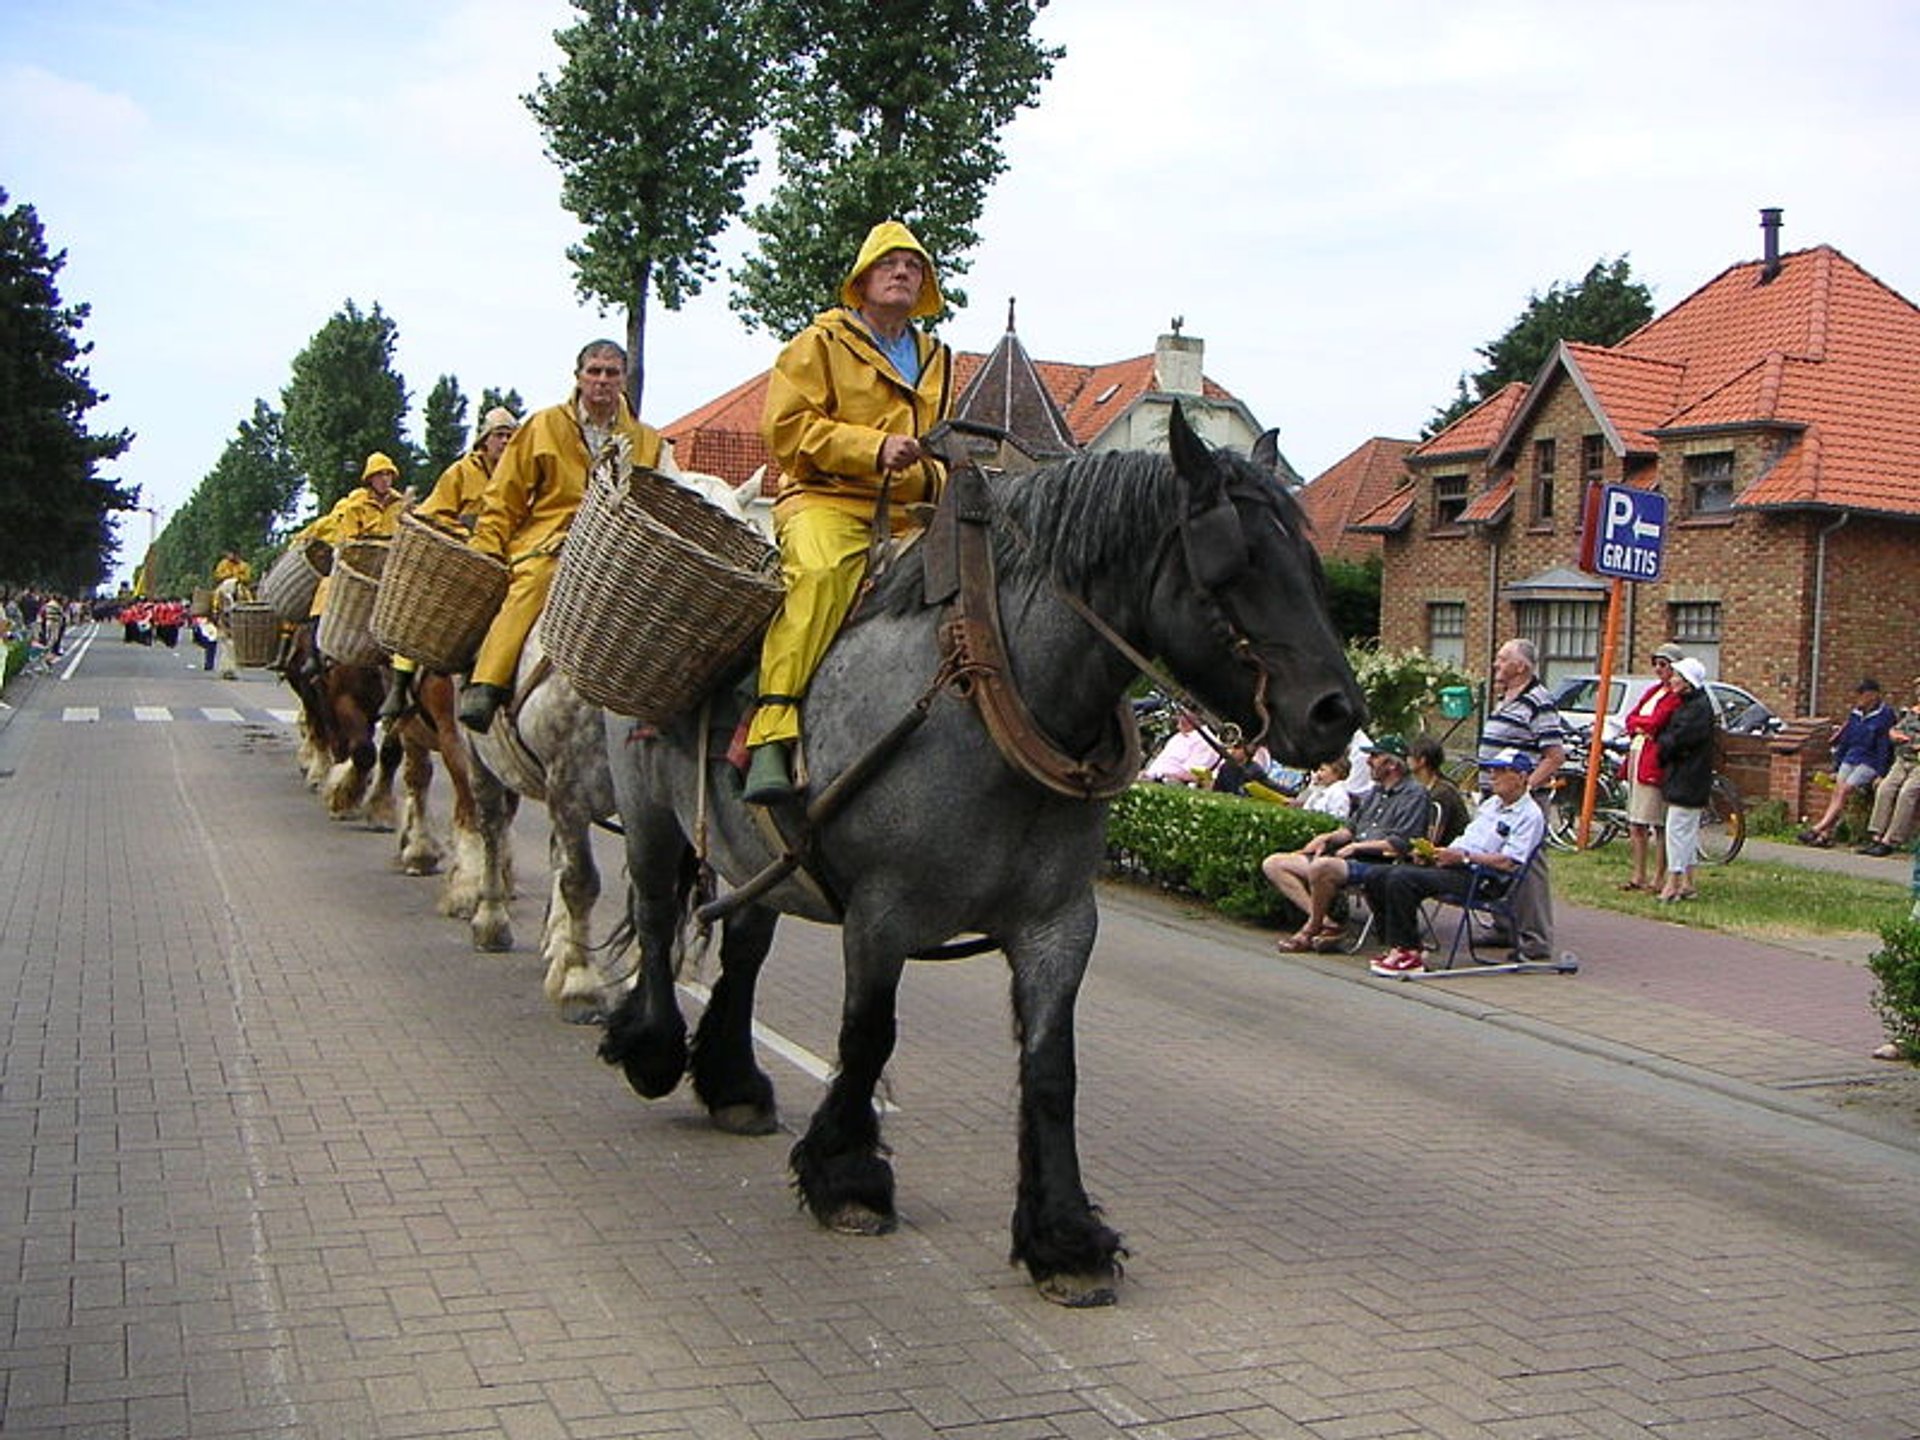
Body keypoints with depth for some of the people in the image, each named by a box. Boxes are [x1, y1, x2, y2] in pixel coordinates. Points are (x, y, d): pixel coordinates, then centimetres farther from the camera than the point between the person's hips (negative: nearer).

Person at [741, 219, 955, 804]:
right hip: (824, 499, -6)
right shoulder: (821, 342, 8)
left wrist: (935, 476, 16)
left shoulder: (934, 359, 27)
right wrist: (873, 448, -14)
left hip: (906, 514, 6)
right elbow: (786, 427, -4)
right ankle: (771, 736, -45)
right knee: (819, 575, -37)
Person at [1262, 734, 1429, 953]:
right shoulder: (1377, 790, 24)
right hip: (1350, 857, 10)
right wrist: (1328, 837, 8)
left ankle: (1312, 928, -15)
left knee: (1321, 867, -40)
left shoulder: (1414, 795, -5)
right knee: (1273, 864, -1)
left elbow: (1400, 845, -14)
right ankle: (1327, 923, -15)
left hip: (1378, 863, -10)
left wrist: (1356, 846, -11)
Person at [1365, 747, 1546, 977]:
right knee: (1376, 877, -4)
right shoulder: (1491, 803, 23)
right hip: (1452, 864, 10)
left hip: (1479, 878, -10)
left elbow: (1508, 863, -16)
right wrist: (1431, 853, 8)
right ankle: (1397, 947, 0)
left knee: (1401, 879, -29)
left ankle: (1411, 955, -20)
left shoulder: (1530, 815, -6)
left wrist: (1463, 856, -17)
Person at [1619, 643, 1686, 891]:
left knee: (1658, 824, -4)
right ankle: (1639, 875, 18)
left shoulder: (1677, 697, -10)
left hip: (1656, 761, -9)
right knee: (1635, 823, 11)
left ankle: (1656, 878, 0)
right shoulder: (1653, 691, 19)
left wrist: (1638, 723, 0)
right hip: (1636, 756, 9)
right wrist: (1643, 727, -6)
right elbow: (1630, 719, 13)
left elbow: (1656, 722, -19)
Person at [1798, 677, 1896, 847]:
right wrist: (1836, 768, 17)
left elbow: (1885, 746, -9)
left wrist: (1881, 774, -13)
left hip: (1870, 763, -6)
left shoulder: (1885, 715, -7)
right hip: (1850, 759, 6)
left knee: (1845, 790, -20)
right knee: (1837, 791, -11)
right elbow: (1844, 740, 19)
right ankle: (1825, 834, -21)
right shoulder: (1855, 714, 13)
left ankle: (1817, 829, -28)